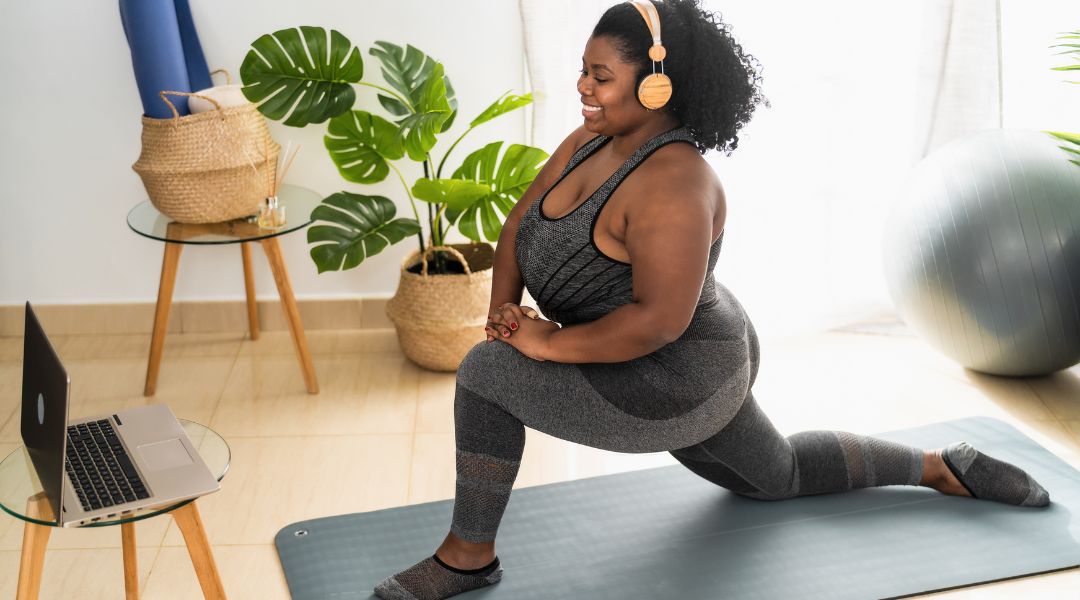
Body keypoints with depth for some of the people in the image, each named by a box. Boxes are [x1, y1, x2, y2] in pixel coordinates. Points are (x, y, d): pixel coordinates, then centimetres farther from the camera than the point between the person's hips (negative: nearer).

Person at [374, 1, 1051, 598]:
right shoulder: (587, 144, -2)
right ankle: (942, 467, 37)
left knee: (486, 375, -17)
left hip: (677, 377, -10)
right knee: (780, 474, 29)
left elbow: (658, 320, -33)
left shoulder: (672, 182, -29)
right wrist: (503, 311, -9)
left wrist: (551, 343, -26)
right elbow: (520, 225, 5)